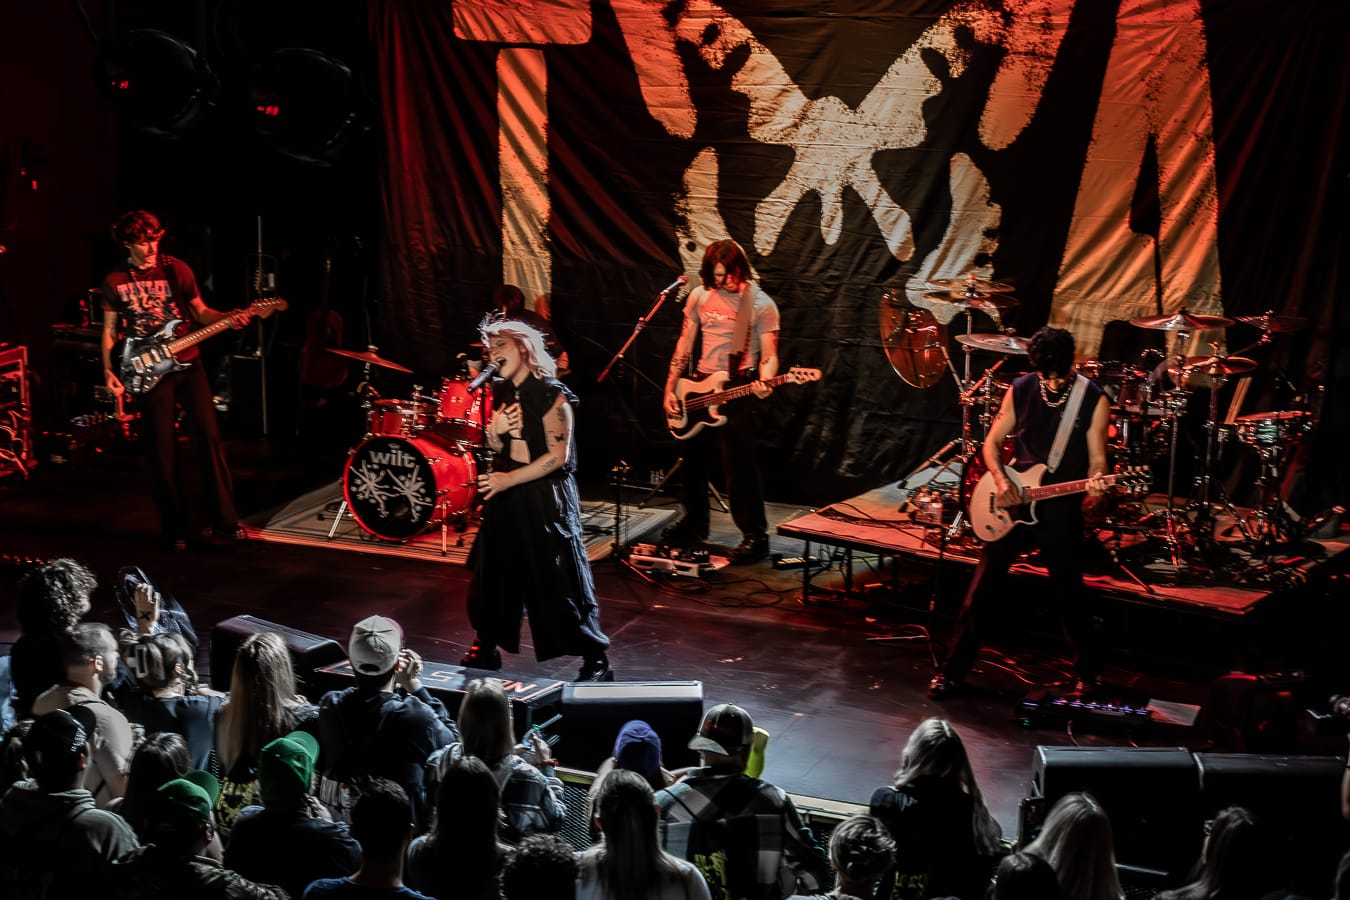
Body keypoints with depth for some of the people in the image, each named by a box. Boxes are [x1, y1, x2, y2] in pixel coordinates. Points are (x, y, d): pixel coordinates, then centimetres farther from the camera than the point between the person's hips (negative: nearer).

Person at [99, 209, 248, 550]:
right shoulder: (115, 282, 1)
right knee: (162, 452, 2)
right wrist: (108, 370, -3)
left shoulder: (176, 269, 0)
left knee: (208, 439, -6)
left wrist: (226, 318, -13)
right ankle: (175, 529, 12)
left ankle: (224, 521, -2)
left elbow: (200, 312, 6)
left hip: (187, 364, 0)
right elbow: (110, 330, 7)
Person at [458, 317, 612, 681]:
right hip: (503, 494, 7)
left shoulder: (550, 394, -14)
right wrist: (494, 430, -7)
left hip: (543, 497, -7)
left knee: (557, 581, -6)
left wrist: (508, 480, -17)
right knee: (492, 572, 13)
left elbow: (558, 456, -17)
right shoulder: (501, 392, 8)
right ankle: (485, 649, 28)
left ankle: (596, 660, 1)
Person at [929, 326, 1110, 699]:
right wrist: (1001, 479, -12)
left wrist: (1095, 489, -28)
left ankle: (1089, 674, 24)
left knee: (1070, 595, 5)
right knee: (981, 590, 5)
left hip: (1061, 510, -2)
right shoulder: (1020, 389, -1)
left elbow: (1096, 460, -6)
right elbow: (991, 443, 6)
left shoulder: (1093, 400, -8)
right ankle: (953, 670, 15)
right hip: (1012, 504, 2)